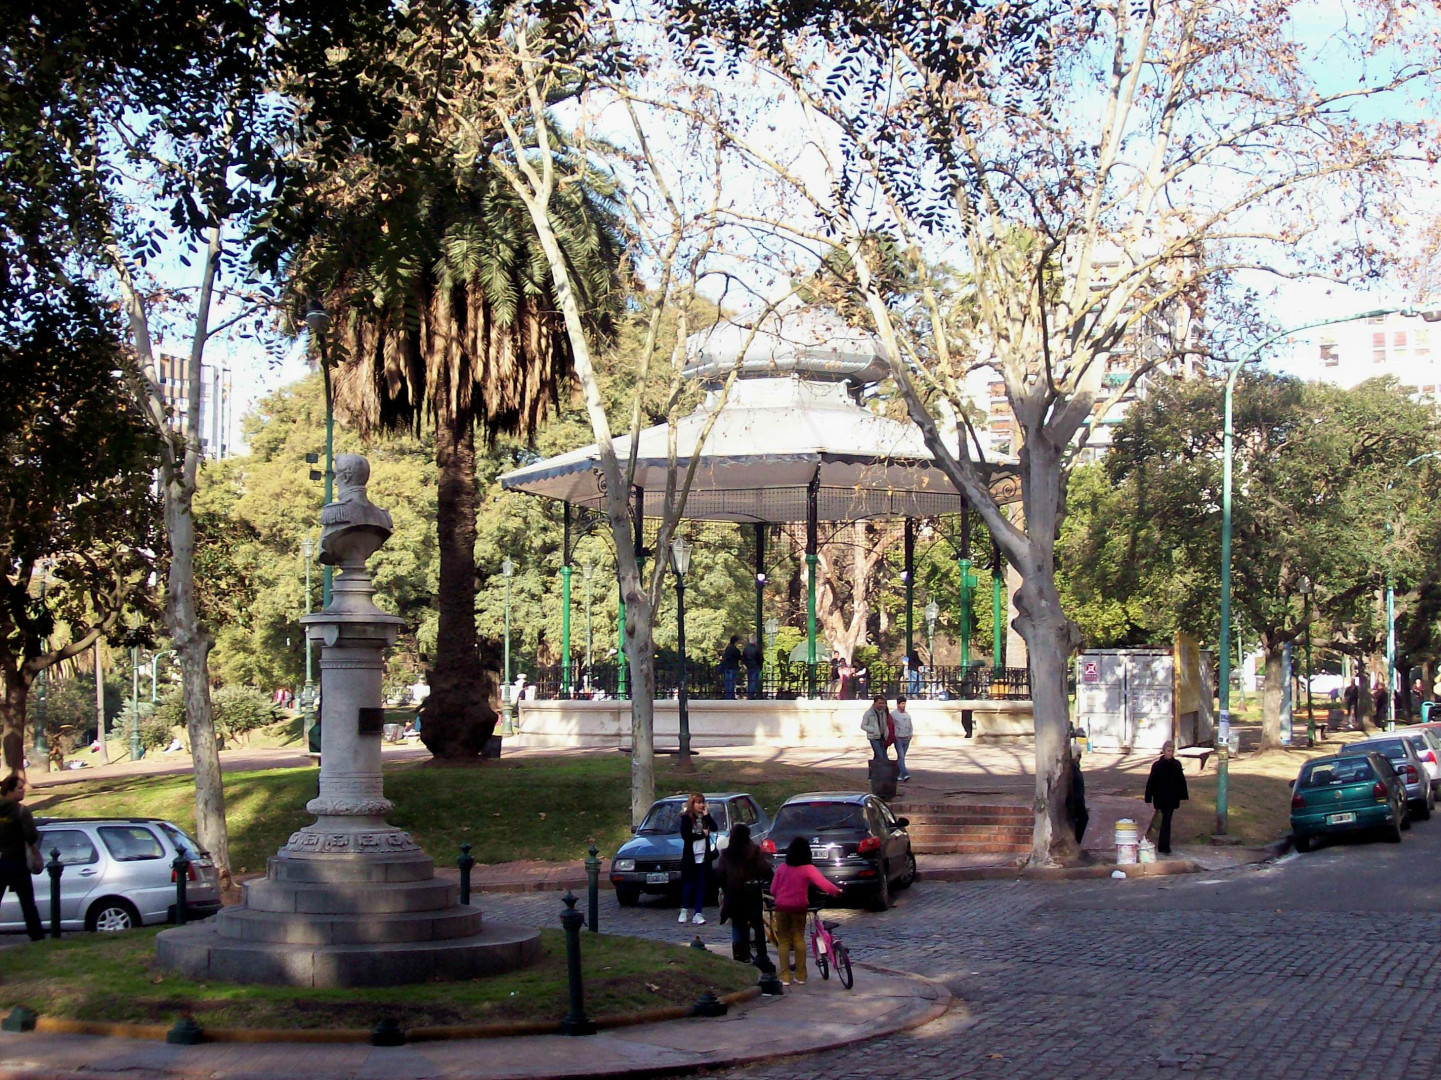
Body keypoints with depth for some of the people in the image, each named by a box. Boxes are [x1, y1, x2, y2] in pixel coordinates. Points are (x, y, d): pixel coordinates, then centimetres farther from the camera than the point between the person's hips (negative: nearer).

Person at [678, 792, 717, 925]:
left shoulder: (705, 817, 11)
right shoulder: (686, 818, -4)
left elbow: (714, 828, -4)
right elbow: (685, 835, -14)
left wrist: (706, 814, -9)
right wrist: (702, 834, -9)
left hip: (704, 857, 4)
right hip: (690, 857, -4)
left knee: (701, 885, 2)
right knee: (689, 884, 3)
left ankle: (697, 913, 5)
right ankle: (684, 911, 19)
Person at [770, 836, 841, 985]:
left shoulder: (781, 868, -2)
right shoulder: (808, 869, -10)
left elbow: (773, 890, 2)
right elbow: (823, 884, -22)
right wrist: (837, 891, -9)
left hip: (782, 907, 1)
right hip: (799, 908, -1)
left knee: (783, 941, 8)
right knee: (799, 940, 12)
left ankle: (785, 977, 4)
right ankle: (800, 976, 11)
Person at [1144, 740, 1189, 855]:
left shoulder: (1176, 765, 4)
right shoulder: (1157, 765, -7)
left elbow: (1181, 781, 10)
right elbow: (1151, 782, -4)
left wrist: (1183, 796, 7)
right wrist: (1148, 799, -5)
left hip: (1172, 798, 4)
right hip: (1161, 798, -4)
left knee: (1166, 820, 12)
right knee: (1166, 820, -12)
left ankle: (1162, 846, 23)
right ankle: (1164, 846, -12)